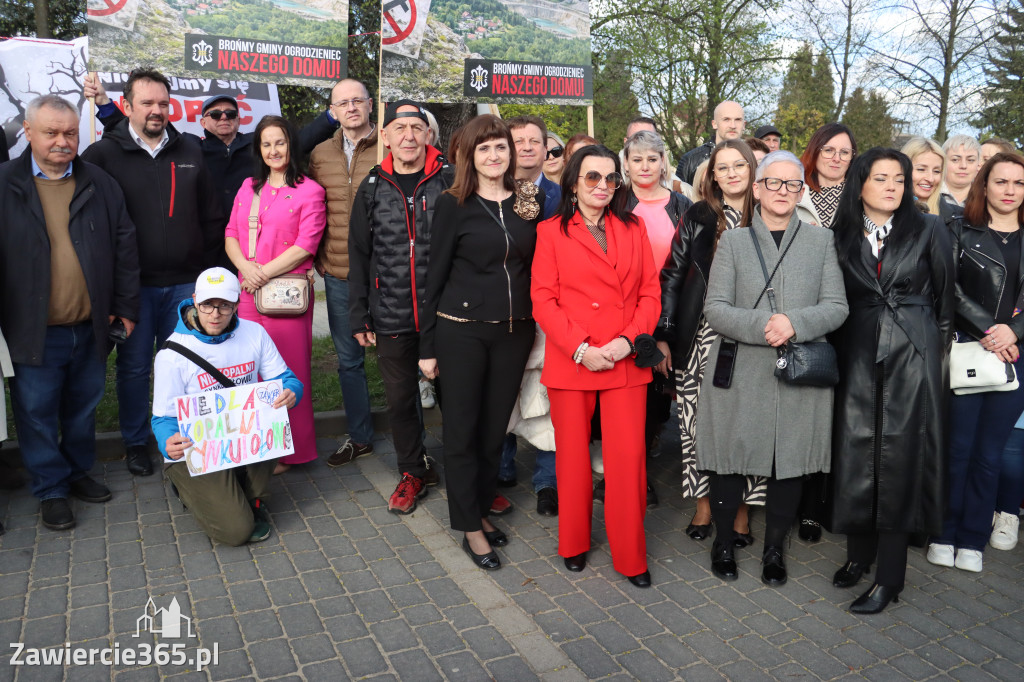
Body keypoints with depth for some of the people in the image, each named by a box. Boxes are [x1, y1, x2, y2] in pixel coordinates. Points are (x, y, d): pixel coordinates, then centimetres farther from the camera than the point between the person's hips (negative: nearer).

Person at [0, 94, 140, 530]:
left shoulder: (100, 185, 5)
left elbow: (125, 247, 7)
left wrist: (125, 307, 4)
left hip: (90, 329, 3)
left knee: (83, 408, 17)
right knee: (37, 414, 7)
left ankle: (78, 472, 36)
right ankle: (51, 489, 23)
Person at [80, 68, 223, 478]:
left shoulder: (190, 151, 8)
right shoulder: (104, 153, -1)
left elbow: (212, 216, 10)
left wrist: (208, 268, 5)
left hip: (185, 282, 2)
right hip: (134, 284, -2)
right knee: (134, 367, 8)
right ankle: (135, 443, 25)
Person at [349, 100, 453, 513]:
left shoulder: (450, 182, -2)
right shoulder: (372, 189, 6)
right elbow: (359, 257, 9)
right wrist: (359, 317, 4)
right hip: (391, 318, 3)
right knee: (400, 399, 13)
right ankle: (413, 472, 32)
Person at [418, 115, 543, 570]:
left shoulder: (531, 201, 5)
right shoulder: (454, 204, -4)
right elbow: (434, 275, -3)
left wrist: (538, 323, 2)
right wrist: (427, 345, -4)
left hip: (515, 331, 3)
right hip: (462, 330, -3)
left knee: (495, 428, 13)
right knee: (462, 430, 4)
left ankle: (480, 510, 31)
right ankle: (471, 528, 17)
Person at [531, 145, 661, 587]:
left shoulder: (633, 229, 12)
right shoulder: (552, 232, 4)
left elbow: (650, 293, 7)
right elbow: (543, 300, -3)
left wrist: (628, 340, -9)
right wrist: (580, 349, -13)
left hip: (627, 363, 2)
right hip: (570, 363, -1)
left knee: (628, 459, -1)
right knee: (573, 457, 9)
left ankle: (631, 557, 15)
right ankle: (574, 545, 29)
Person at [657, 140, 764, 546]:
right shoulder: (697, 219, 4)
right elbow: (672, 277, 3)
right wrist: (663, 336, -2)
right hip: (700, 341, 1)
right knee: (699, 419, 4)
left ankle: (740, 507, 17)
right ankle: (704, 502, 20)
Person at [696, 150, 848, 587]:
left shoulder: (822, 241, 11)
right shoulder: (732, 241, 7)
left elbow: (836, 307, 3)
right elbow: (714, 309, -2)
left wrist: (795, 322, -16)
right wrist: (762, 326, -18)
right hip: (740, 373, -1)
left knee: (790, 464, 6)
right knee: (730, 460, 4)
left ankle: (774, 551, 25)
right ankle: (724, 543, 25)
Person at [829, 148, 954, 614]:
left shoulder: (928, 230, 2)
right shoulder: (841, 236, 6)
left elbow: (946, 296, 5)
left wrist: (940, 350, 4)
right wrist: (834, 354, 1)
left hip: (913, 353, -2)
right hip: (858, 356, 2)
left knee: (900, 457, -1)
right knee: (855, 453, 4)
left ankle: (889, 577, 8)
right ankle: (859, 553, 23)